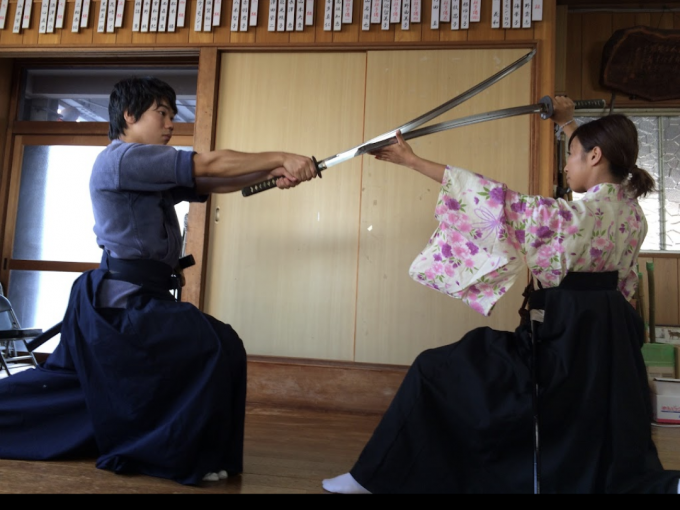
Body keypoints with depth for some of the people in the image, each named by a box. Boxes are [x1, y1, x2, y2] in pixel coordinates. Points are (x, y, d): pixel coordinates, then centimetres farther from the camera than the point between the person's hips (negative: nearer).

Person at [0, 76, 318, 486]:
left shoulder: (152, 174, 17)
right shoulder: (122, 158, -13)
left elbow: (210, 185, 8)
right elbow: (208, 166, -19)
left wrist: (272, 173, -6)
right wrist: (279, 158, -16)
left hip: (122, 297, 10)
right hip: (127, 300, -10)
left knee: (67, 380, 23)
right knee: (218, 349, -14)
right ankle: (188, 456, 1)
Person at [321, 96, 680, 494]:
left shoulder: (574, 216, -20)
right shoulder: (633, 212, 3)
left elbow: (494, 200, -20)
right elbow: (609, 170, 24)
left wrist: (412, 161, -15)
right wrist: (569, 124, 33)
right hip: (611, 336, 8)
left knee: (435, 373, 1)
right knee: (617, 452, 25)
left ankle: (374, 478, 6)